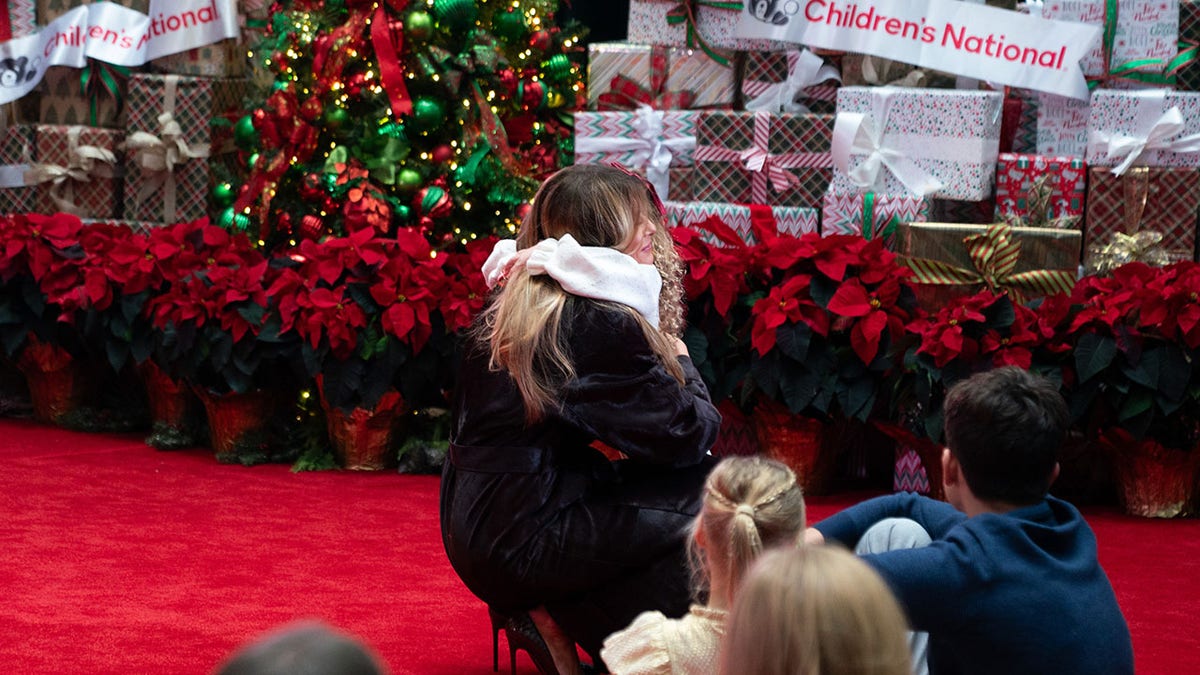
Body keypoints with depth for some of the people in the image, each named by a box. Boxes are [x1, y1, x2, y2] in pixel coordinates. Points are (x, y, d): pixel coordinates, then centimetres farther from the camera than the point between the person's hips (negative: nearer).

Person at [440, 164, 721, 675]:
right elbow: (687, 434, -12)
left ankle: (550, 614, 13)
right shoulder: (602, 322, -18)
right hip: (522, 545, -10)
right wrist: (679, 360, 6)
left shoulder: (512, 306, 10)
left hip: (480, 528, 10)